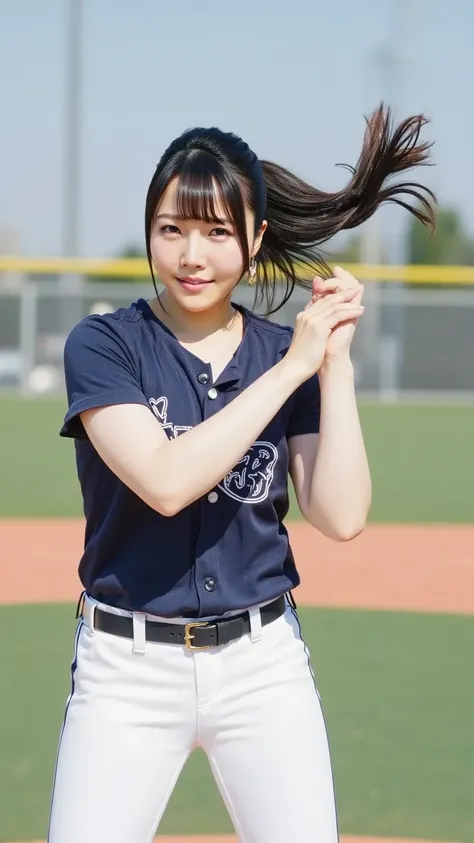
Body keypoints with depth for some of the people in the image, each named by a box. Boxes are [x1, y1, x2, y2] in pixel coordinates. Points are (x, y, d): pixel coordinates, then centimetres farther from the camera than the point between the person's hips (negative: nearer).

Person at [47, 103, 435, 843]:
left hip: (266, 668, 3)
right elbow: (165, 481, -22)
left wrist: (336, 363, -11)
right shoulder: (104, 345, -5)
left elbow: (341, 518, -7)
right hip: (129, 670, -3)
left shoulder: (290, 355, 4)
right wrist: (291, 368, -18)